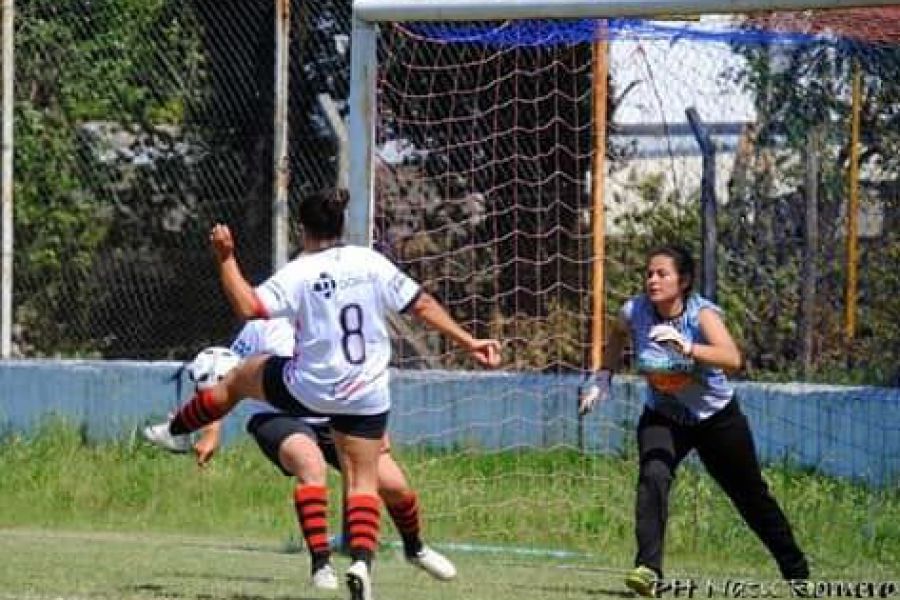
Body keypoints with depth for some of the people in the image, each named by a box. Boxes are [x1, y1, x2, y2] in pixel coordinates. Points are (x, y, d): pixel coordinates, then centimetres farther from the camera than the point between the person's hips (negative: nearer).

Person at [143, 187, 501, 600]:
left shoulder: (299, 274, -15)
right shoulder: (372, 263, -2)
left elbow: (248, 307, -25)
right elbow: (422, 305, 1)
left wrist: (226, 259, -18)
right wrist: (469, 342, 7)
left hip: (307, 391, -3)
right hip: (366, 396, 3)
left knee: (240, 377, 24)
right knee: (363, 479, 8)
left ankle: (172, 432, 42)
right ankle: (361, 561, -14)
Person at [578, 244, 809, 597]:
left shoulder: (702, 314, -26)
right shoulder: (634, 312, -16)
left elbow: (732, 359, -44)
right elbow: (618, 334, 11)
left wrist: (686, 347, -57)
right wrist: (603, 378, 0)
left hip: (717, 418, -2)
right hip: (663, 418, 2)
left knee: (751, 496, 12)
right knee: (652, 477, -29)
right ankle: (648, 569, -33)